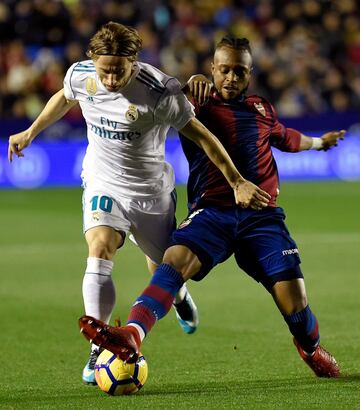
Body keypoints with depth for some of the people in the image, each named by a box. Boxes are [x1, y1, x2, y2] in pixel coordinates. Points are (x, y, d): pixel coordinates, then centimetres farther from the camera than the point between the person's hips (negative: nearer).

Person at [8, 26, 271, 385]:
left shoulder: (160, 92, -27)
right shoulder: (80, 75, -14)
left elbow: (200, 135, -17)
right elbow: (64, 99, 12)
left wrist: (237, 183, -13)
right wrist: (30, 133, 22)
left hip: (151, 191, -1)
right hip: (103, 186, 1)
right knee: (99, 253, -25)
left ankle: (178, 294, 54)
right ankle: (99, 348, -24)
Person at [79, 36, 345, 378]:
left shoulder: (262, 110, 20)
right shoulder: (196, 105, 9)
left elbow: (284, 138, 42)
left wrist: (318, 142, 60)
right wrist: (187, 91, -20)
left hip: (261, 214, 2)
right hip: (212, 211, -2)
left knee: (293, 296, -10)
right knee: (175, 259, -32)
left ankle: (312, 349, 23)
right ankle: (131, 337, -51)